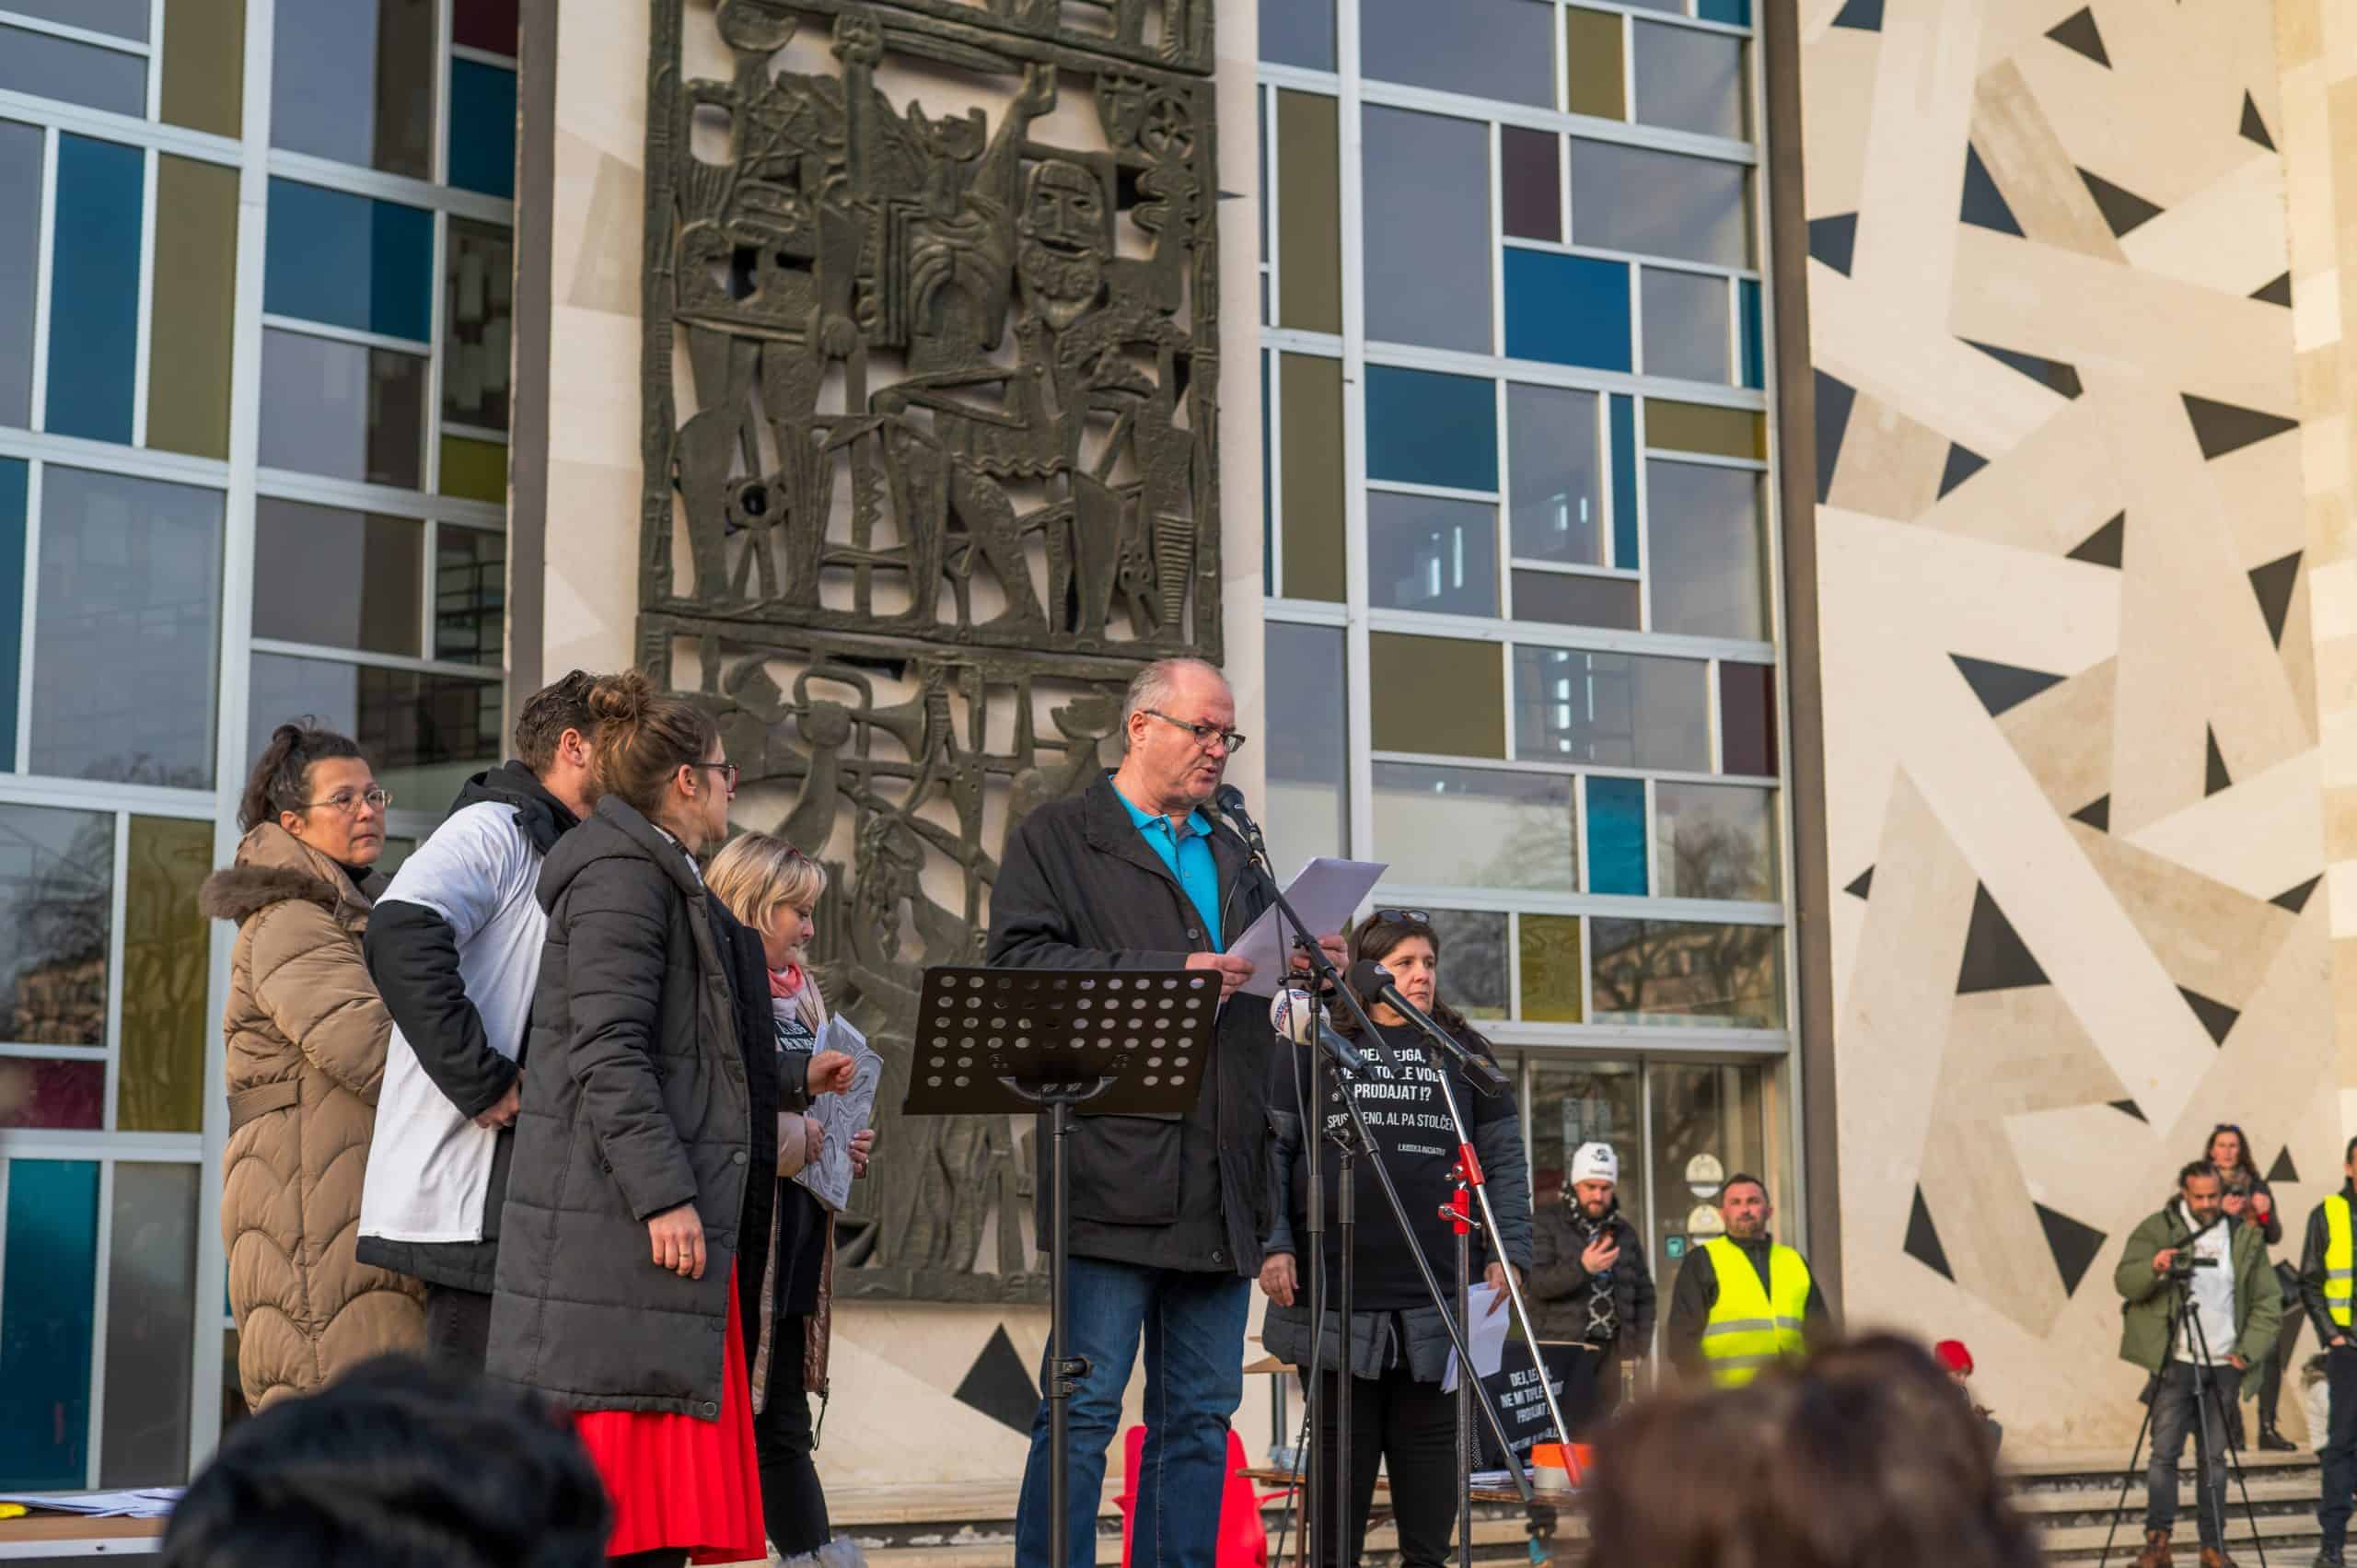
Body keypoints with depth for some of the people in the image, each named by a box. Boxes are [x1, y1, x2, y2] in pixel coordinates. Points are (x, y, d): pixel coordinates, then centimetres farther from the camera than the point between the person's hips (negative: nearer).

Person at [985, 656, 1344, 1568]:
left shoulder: (1231, 854, 24)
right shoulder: (1056, 838, 4)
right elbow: (1018, 962, -10)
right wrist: (1166, 975, -18)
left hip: (1221, 1183, 7)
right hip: (1117, 1175, -6)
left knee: (1199, 1416, 8)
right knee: (1085, 1408, -7)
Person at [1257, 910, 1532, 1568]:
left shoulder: (1464, 1054, 12)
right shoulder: (1312, 1048, 5)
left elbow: (1505, 1160, 11)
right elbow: (1270, 1150, 3)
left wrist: (1508, 1254, 1)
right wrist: (1272, 1246, -7)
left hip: (1435, 1306, 2)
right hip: (1337, 1302, -1)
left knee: (1430, 1453, 4)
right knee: (1340, 1453, 5)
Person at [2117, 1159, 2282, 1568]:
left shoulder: (2246, 1238, 10)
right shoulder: (2156, 1230, 2)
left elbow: (2267, 1301, 11)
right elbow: (2124, 1281, -8)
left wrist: (2249, 1350, -1)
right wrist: (2153, 1269, -29)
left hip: (2223, 1366, 2)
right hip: (2175, 1363, -2)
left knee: (2214, 1457, 5)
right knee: (2165, 1453, -6)